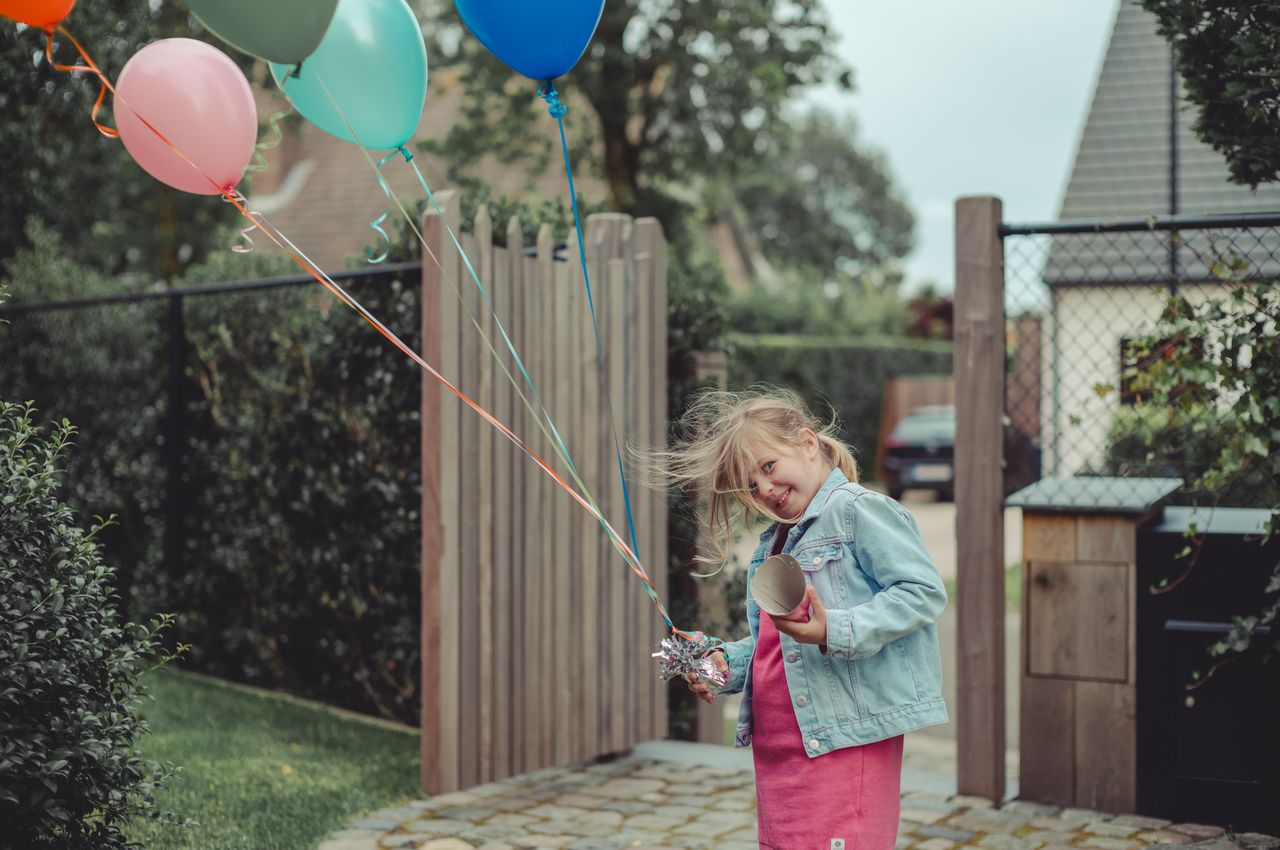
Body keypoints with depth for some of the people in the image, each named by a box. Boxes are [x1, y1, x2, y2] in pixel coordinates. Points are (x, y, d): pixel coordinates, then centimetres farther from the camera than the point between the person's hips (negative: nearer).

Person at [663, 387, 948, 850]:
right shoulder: (773, 543, 20)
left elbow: (924, 591, -17)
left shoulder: (859, 509, -8)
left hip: (846, 740, -9)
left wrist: (835, 631, -26)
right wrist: (725, 663, 7)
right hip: (776, 750, 9)